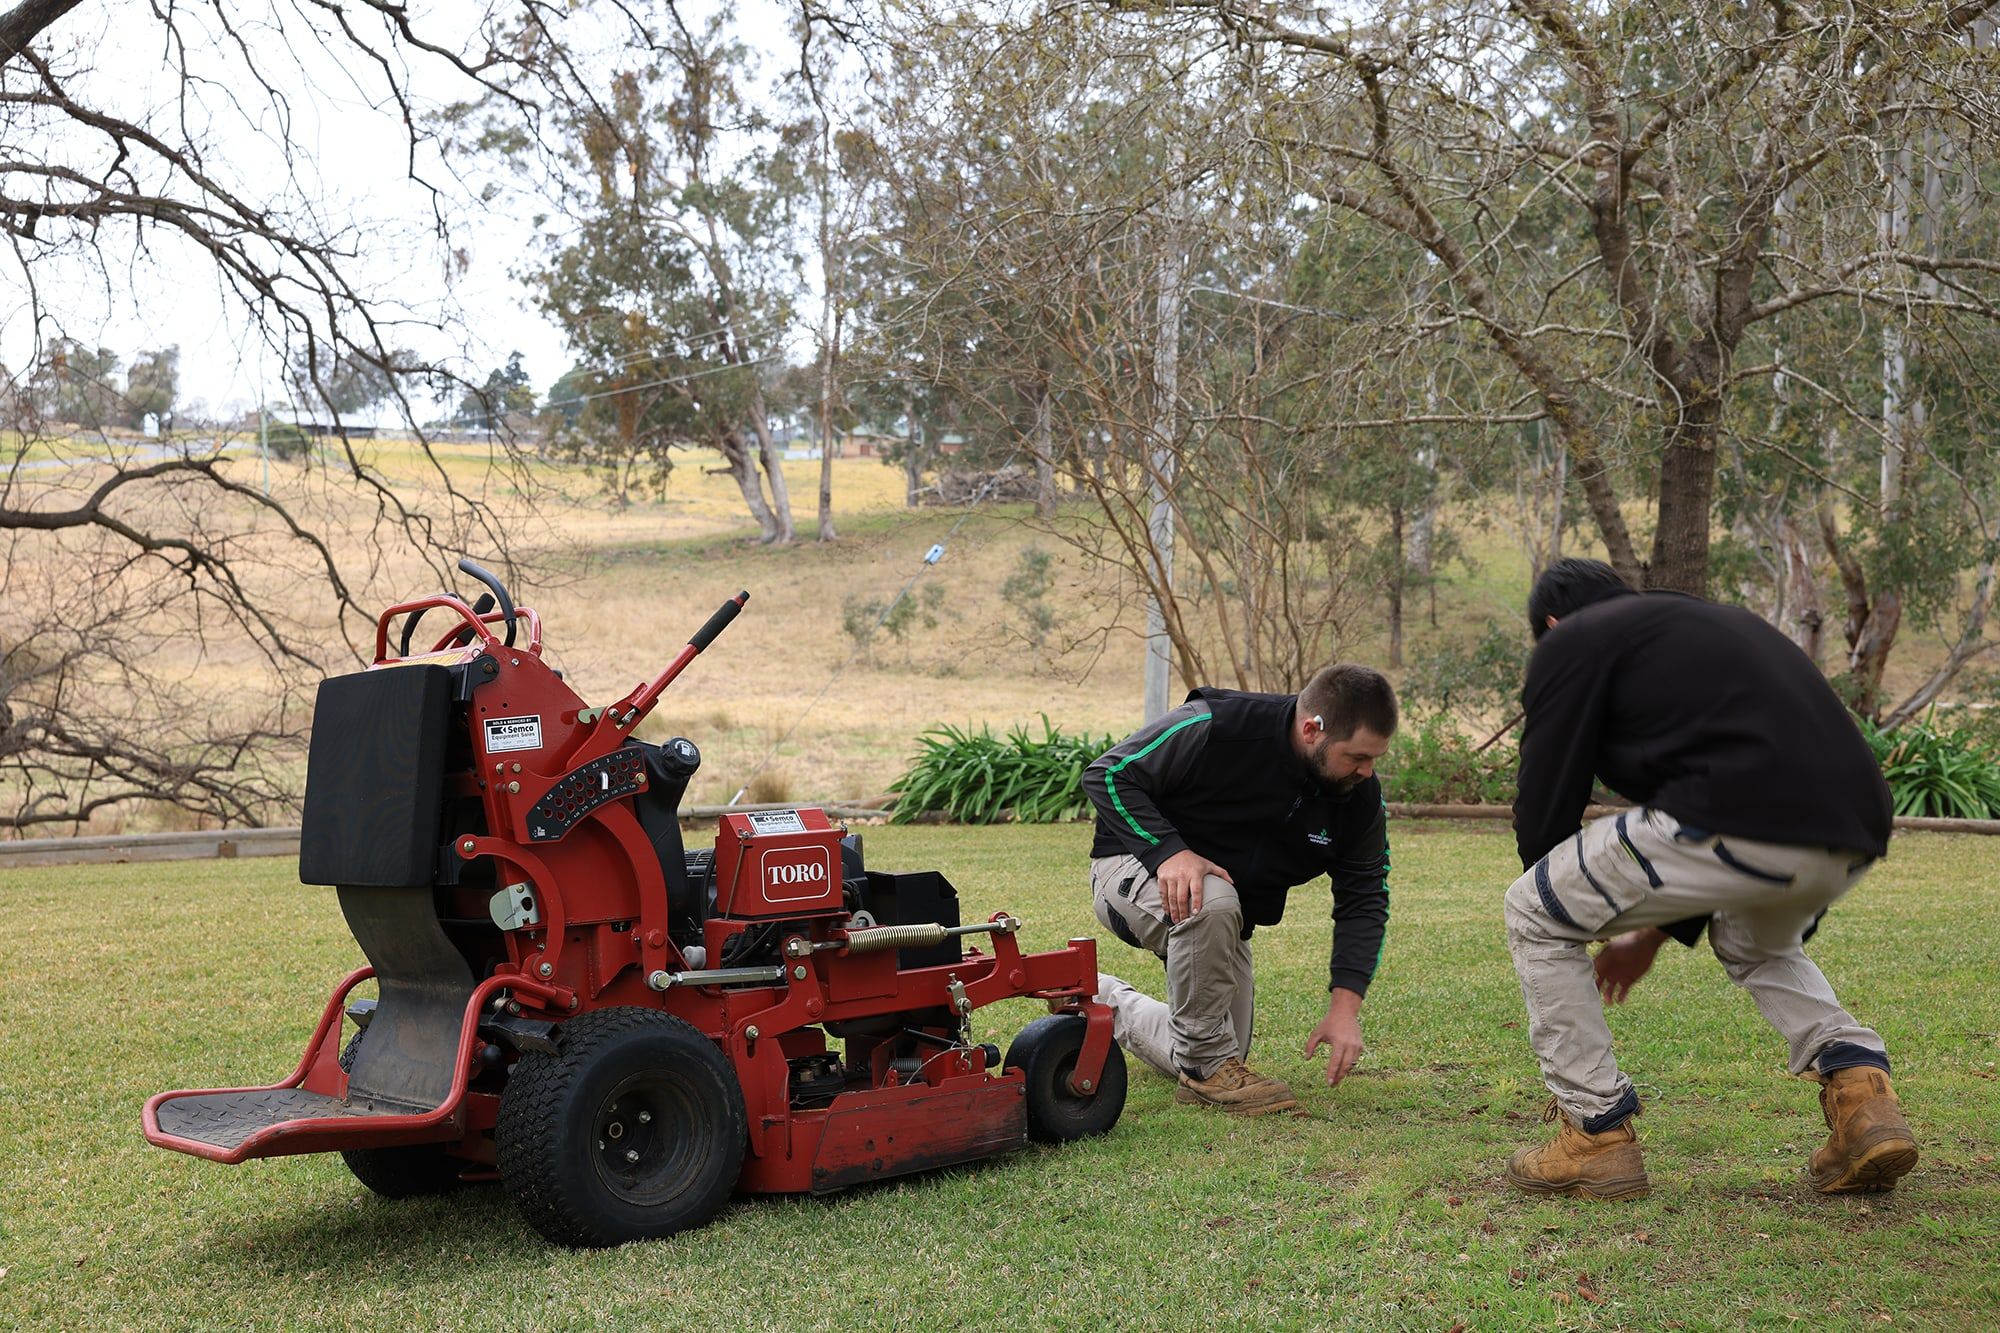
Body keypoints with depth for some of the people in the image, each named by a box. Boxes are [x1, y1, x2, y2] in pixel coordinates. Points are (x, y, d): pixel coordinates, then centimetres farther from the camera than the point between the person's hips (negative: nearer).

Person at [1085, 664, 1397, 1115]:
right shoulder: (1215, 727, -30)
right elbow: (1108, 774, -24)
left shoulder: (1361, 796, -14)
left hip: (1224, 922, 6)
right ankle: (1207, 1064, -20)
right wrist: (1169, 850, -38)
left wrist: (1345, 1006, -19)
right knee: (1211, 904, -40)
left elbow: (1364, 898, -7)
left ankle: (1106, 1006, 35)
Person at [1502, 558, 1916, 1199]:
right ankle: (1859, 1088, 16)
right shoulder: (1711, 622, 35)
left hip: (1738, 830, -8)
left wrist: (1575, 914, 32)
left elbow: (1545, 802, 11)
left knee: (1534, 915, 13)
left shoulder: (1572, 642, 13)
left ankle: (1598, 1135, 16)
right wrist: (1656, 932, 46)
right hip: (1851, 838, 8)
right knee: (1756, 944, 39)